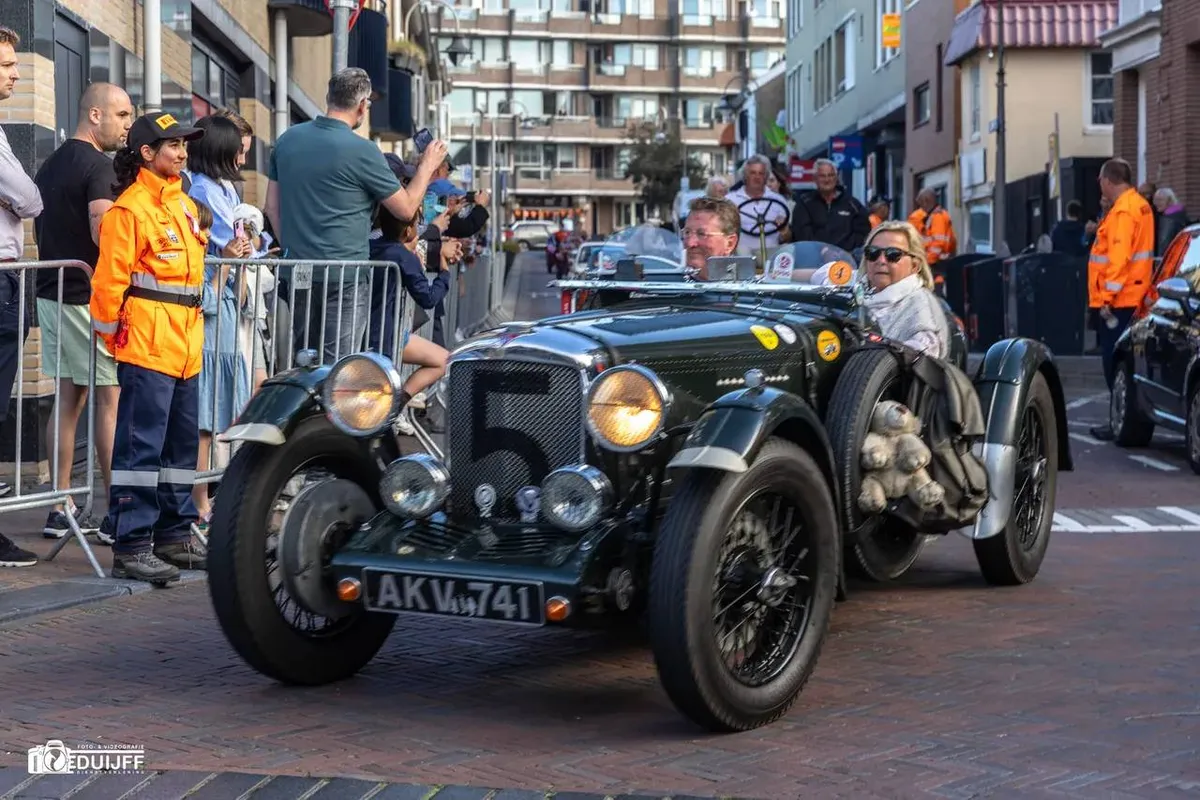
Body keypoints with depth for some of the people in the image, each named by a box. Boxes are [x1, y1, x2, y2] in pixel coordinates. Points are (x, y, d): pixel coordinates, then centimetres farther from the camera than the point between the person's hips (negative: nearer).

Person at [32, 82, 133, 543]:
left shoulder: (51, 164, 16)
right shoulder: (98, 165, -13)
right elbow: (102, 232, -24)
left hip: (52, 292, 9)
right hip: (89, 296, -9)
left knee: (68, 400, 11)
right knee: (111, 400, -4)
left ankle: (61, 509, 13)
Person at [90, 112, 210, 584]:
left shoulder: (184, 205, 17)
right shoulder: (131, 208, -11)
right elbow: (109, 280, -13)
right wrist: (115, 333, -8)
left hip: (186, 345, 9)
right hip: (147, 346, -9)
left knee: (182, 445, 14)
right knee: (142, 446, -7)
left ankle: (174, 535, 24)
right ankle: (131, 547, -4)